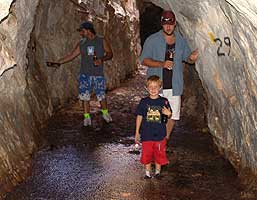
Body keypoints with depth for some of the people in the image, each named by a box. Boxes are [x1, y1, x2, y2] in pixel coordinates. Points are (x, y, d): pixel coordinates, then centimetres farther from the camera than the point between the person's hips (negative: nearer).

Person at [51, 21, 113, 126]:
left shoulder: (102, 41, -1)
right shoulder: (81, 43, 7)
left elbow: (109, 53, 2)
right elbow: (71, 55, 7)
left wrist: (101, 59, -16)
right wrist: (58, 62, 0)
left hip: (98, 74, -2)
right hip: (85, 75, 2)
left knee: (101, 96, 0)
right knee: (85, 96, -1)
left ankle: (105, 113, 24)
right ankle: (87, 117, 11)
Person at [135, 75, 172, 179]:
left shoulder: (164, 101, -3)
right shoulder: (144, 102, -3)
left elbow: (169, 116, 5)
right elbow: (139, 116, 4)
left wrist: (168, 114, -21)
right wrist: (137, 132, 5)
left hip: (160, 134, 0)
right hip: (146, 134, 0)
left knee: (159, 154, 11)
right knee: (147, 154, 8)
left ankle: (157, 171, 31)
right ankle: (147, 172, 26)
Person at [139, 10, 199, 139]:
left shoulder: (181, 40, 7)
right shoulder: (152, 40, -4)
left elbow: (187, 58, 16)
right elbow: (144, 60, -7)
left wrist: (192, 58, -10)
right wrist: (162, 64, -22)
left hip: (175, 86, 4)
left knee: (173, 116, 9)